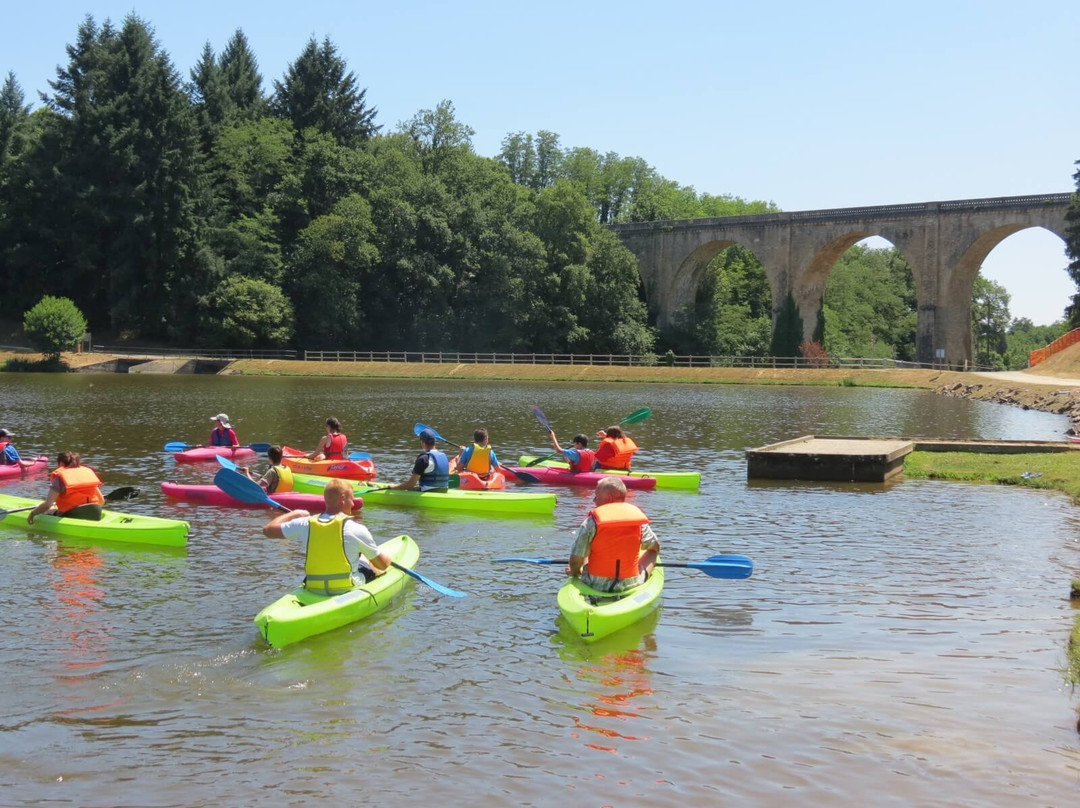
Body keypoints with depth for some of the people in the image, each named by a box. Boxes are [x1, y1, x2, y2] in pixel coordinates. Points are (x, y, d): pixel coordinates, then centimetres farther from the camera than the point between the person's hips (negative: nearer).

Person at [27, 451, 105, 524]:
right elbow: (102, 501, 12)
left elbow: (47, 505, -10)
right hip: (95, 517, 5)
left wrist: (32, 513, 6)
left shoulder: (59, 477, -2)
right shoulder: (88, 471, 12)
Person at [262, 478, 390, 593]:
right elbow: (383, 565, -4)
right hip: (348, 591, -3)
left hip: (314, 589, 4)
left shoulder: (306, 524, -7)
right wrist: (387, 558, 21)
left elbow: (268, 530, 4)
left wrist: (293, 514, 20)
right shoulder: (356, 529, -15)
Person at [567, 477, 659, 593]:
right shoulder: (638, 519, -4)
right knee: (651, 552, 28)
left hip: (597, 585, -1)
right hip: (631, 584, 1)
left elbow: (575, 560, -13)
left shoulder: (591, 522, -13)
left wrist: (574, 572, 12)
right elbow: (655, 547, 13)